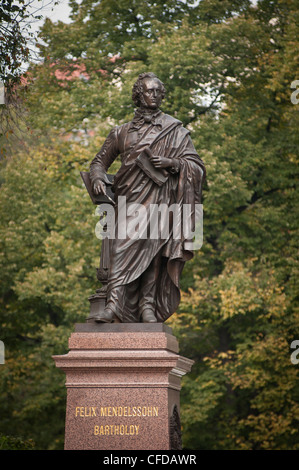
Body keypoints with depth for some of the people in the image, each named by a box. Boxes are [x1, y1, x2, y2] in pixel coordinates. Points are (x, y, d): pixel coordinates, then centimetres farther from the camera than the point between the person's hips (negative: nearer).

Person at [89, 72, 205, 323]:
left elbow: (197, 165, 8)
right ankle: (115, 302, -27)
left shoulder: (175, 130, 13)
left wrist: (172, 163, -10)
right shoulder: (122, 132, 18)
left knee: (153, 252, -5)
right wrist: (97, 178, 3)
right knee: (124, 245, -17)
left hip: (159, 199, 0)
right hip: (130, 199, 1)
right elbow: (100, 161, 25)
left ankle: (147, 305, -2)